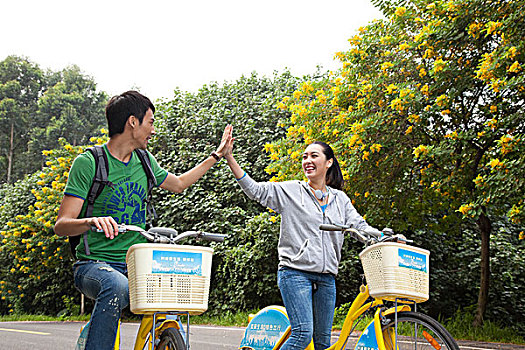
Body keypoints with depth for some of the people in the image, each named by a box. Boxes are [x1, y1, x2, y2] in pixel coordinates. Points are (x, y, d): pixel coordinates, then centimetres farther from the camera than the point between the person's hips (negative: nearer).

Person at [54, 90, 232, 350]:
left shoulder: (145, 161, 9)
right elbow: (61, 225, -13)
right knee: (117, 287, -37)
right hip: (95, 264, -5)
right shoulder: (88, 163, -9)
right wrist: (92, 221, -35)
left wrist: (217, 155, 29)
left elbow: (178, 184, 29)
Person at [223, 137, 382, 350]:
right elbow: (253, 189, -2)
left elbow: (360, 226, 12)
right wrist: (230, 158, -12)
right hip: (295, 274, -4)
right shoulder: (290, 191, 4)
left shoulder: (340, 199, 15)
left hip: (326, 278, 4)